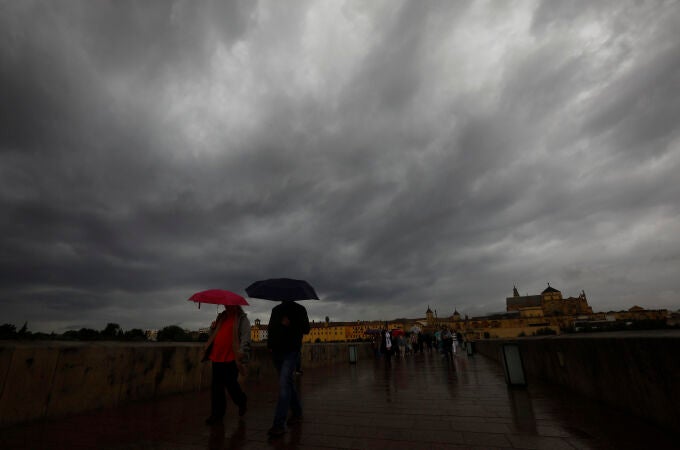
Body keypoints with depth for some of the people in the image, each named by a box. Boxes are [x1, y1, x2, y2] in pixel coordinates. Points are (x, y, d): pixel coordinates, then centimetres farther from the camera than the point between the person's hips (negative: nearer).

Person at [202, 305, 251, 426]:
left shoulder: (242, 319, -3)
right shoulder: (221, 317, 16)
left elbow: (245, 337, -10)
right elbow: (213, 335, 25)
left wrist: (242, 351, -24)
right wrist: (213, 328, 3)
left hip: (231, 358, -6)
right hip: (217, 357, 6)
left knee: (231, 384, 1)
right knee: (216, 387, 9)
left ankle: (242, 402, 30)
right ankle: (217, 415, 22)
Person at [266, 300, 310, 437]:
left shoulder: (299, 309, -1)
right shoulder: (276, 310, 12)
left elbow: (306, 329, -5)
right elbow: (271, 328, 16)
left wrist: (291, 324, -18)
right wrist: (270, 345, 3)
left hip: (291, 352, -5)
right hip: (277, 352, 5)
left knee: (284, 384, -15)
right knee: (288, 383, 15)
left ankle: (279, 425, -12)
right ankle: (297, 413, 31)